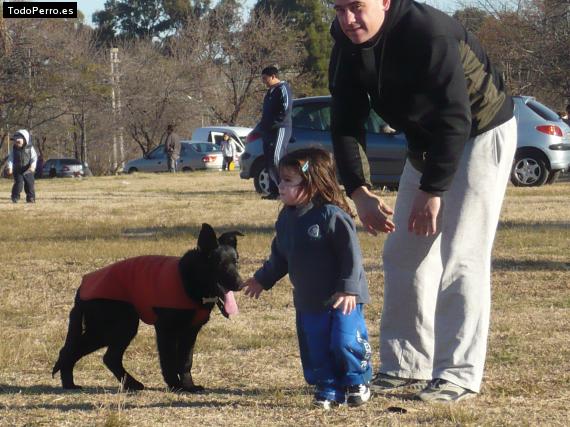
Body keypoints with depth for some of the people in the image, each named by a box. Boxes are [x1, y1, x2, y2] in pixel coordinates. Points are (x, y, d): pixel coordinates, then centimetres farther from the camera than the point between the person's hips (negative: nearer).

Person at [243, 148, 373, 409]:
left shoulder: (333, 215, -19)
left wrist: (348, 289, -22)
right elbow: (279, 257, 20)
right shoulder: (287, 218, 5)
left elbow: (351, 253, -18)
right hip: (308, 301, 7)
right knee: (315, 350, 7)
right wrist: (263, 279, 25)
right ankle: (328, 390, 20)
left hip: (342, 299, -7)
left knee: (345, 342, -7)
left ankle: (356, 383, 16)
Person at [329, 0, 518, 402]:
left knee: (460, 256, -13)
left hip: (480, 134, -8)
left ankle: (459, 375, -11)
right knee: (403, 254, 6)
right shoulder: (348, 47, -9)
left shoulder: (429, 33, -32)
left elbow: (455, 119, -31)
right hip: (426, 142, 8)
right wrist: (359, 190, -17)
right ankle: (405, 367, 13)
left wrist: (432, 191, -28)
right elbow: (346, 124, -6)